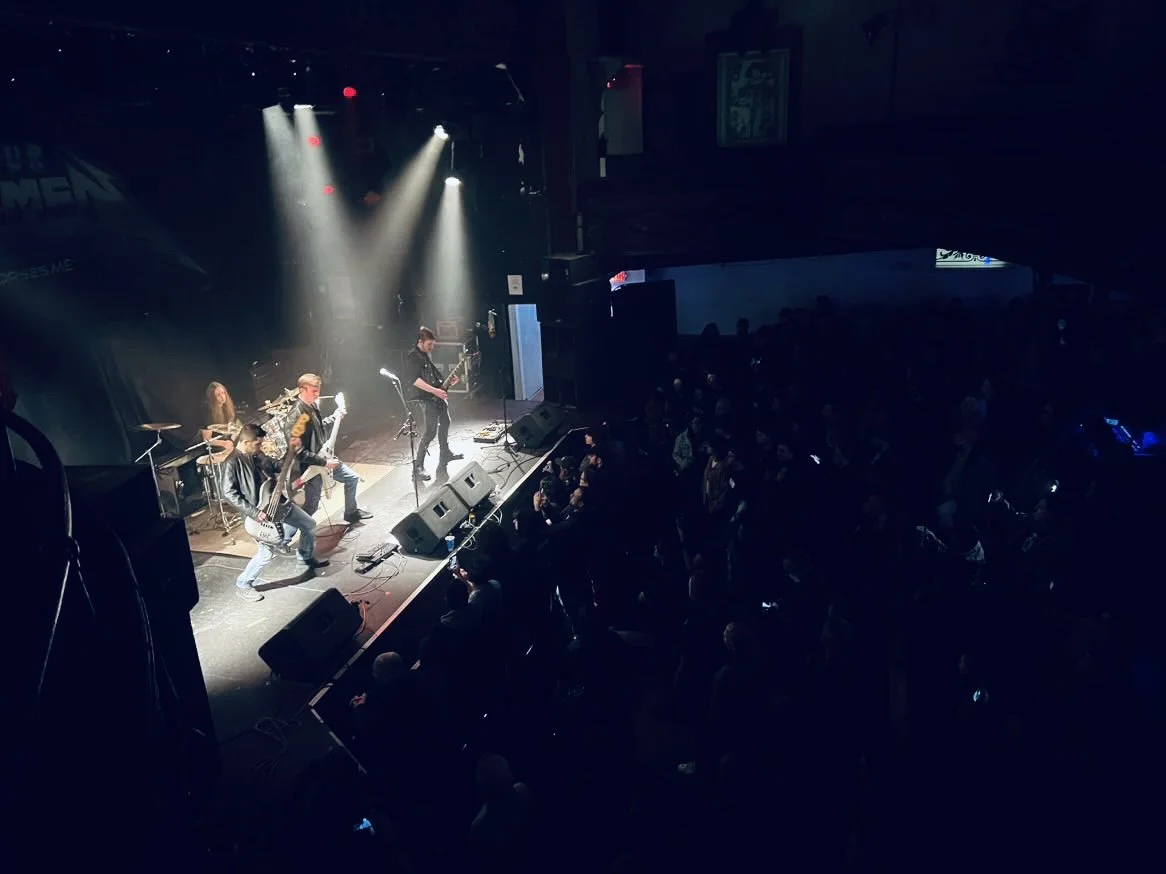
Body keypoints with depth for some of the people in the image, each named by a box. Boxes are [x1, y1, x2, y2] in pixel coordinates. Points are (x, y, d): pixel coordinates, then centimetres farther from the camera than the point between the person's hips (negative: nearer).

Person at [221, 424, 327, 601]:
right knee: (267, 552, -10)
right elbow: (229, 493, -26)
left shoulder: (257, 454, 4)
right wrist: (254, 512, -29)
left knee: (309, 524, 19)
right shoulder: (232, 464, -21)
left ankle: (307, 558, 42)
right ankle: (243, 585, 11)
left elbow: (275, 465, 21)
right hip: (262, 512, -9)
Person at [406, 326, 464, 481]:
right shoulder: (413, 357, -14)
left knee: (444, 423, 21)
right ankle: (418, 467, -11)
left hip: (438, 396, 10)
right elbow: (414, 380, -25)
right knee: (431, 431, -14)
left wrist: (448, 381, 9)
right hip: (426, 399, -10)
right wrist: (434, 390, -30)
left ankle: (445, 453, 38)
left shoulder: (427, 355, 14)